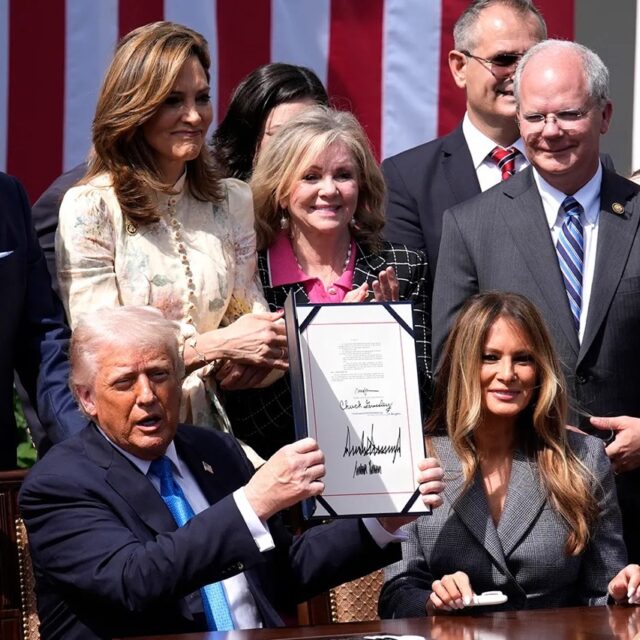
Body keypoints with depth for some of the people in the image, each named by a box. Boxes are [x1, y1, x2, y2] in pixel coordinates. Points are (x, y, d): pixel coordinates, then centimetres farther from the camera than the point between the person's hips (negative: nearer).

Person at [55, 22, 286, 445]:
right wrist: (218, 345, -16)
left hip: (207, 425, 5)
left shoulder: (233, 201, 10)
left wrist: (269, 347, -11)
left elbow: (250, 314, 12)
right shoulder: (90, 208, -6)